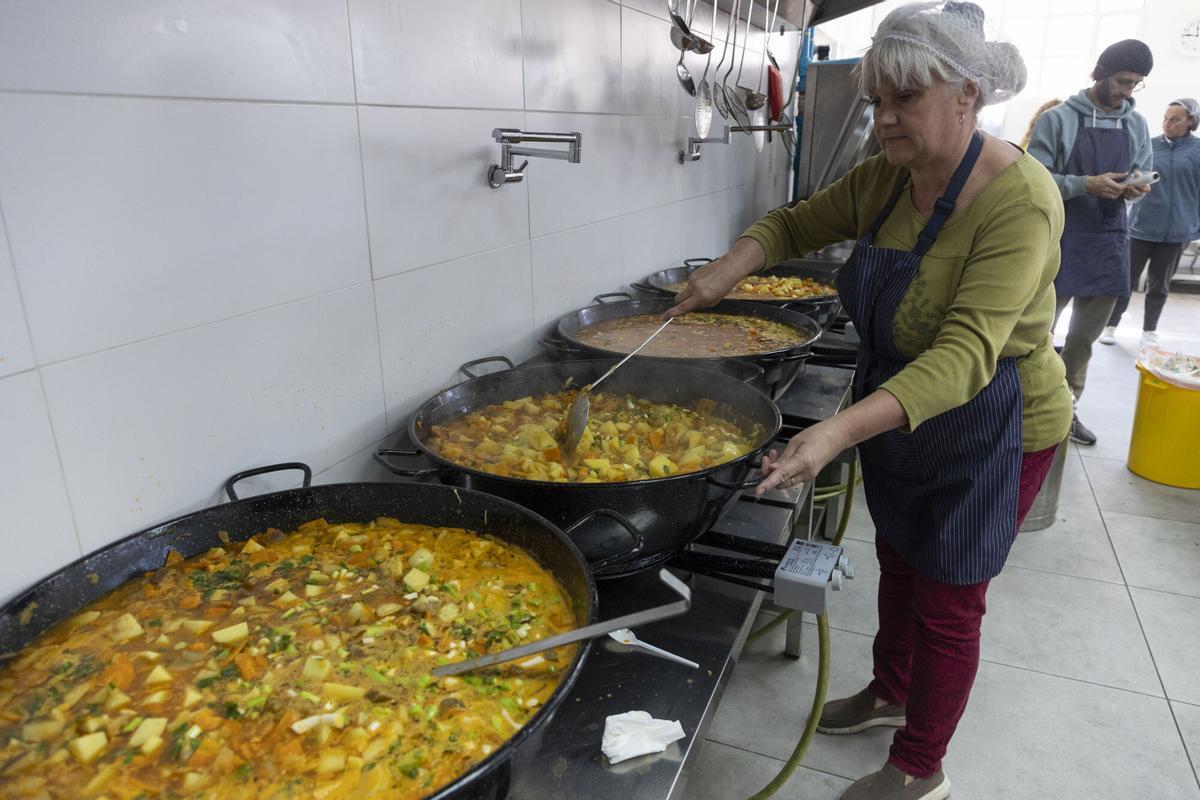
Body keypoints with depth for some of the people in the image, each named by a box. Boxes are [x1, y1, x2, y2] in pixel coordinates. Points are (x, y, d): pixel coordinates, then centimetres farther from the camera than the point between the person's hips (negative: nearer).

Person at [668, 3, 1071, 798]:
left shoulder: (1017, 201, -28)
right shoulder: (886, 178, -6)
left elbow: (965, 354, -37)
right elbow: (795, 223, 8)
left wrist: (841, 430, -48)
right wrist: (734, 265, -13)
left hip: (988, 433, -7)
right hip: (899, 412, 7)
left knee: (946, 601, 8)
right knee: (898, 561, 23)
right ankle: (890, 693, 50)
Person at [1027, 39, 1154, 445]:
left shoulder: (1137, 125, 11)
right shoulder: (1058, 119, -5)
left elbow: (1143, 176, 17)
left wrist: (1137, 188, -7)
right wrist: (1087, 185, -22)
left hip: (1109, 242, 5)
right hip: (1062, 240, -5)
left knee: (1085, 337, 12)